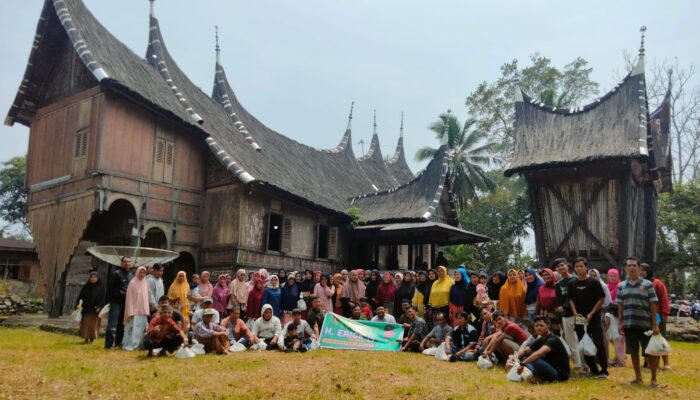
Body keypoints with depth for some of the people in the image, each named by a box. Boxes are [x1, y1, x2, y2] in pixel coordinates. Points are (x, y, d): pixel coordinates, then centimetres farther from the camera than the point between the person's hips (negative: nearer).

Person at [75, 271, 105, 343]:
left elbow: (103, 298, -4)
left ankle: (92, 338, 12)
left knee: (93, 324, -1)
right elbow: (80, 296, 0)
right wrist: (77, 304, -14)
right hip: (86, 309, 2)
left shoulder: (101, 287, -1)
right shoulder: (86, 286, 5)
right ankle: (86, 338, 10)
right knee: (85, 324, 2)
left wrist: (99, 307, -17)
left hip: (95, 309, -2)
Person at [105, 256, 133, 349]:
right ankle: (109, 344, -5)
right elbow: (110, 287, -7)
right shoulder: (116, 274, -5)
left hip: (126, 303, 6)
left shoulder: (131, 275, 13)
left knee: (122, 324, 11)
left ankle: (118, 343, 18)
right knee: (112, 324, -8)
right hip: (116, 302, -6)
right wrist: (110, 300, -9)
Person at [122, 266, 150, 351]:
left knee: (142, 329, 6)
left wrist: (147, 310, 8)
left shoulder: (145, 283, 9)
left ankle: (139, 344, 13)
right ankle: (129, 345, -2)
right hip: (134, 310, -5)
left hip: (143, 311, 5)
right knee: (133, 329, -8)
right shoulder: (132, 283, -7)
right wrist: (130, 312, -14)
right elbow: (129, 298, -9)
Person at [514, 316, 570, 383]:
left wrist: (522, 364, -47)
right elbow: (524, 351, 8)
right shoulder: (541, 340, 7)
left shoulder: (553, 340, -21)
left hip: (561, 373, -9)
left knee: (537, 361, -35)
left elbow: (539, 353, -40)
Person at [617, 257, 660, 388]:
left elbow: (653, 305, -3)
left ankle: (654, 379, 15)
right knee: (633, 352, 11)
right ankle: (638, 377, 23)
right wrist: (620, 323, 5)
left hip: (645, 324, -3)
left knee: (651, 352, 2)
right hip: (629, 325, 3)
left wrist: (654, 324, -7)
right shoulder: (621, 286, 7)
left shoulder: (647, 285, -2)